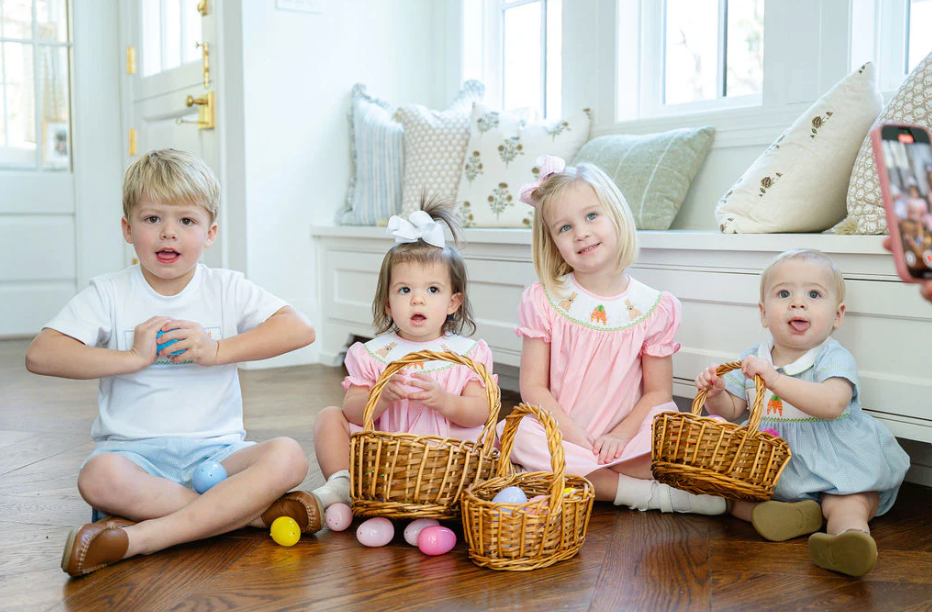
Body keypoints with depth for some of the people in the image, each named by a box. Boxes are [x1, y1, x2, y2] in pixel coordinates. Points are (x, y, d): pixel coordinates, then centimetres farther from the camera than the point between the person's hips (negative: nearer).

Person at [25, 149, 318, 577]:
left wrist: (217, 350, -14)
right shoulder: (109, 295, 4)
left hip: (216, 449, 1)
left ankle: (141, 536, -31)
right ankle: (253, 511, -25)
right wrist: (133, 357, -14)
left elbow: (300, 329, -6)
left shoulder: (226, 290, 6)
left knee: (288, 456, -28)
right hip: (134, 452, -1)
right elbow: (40, 355, -7)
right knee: (99, 476, -36)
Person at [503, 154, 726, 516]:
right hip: (561, 436, 1)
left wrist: (621, 435, -18)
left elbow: (658, 391, 0)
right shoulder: (544, 301, -1)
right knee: (516, 433, -32)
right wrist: (575, 438, -18)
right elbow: (532, 386, -5)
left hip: (622, 441, -1)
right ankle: (649, 493, -23)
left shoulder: (653, 308, -1)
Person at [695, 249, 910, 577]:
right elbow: (731, 409, 9)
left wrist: (775, 380, -38)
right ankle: (797, 512, -29)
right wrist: (716, 394, -14)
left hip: (828, 463, -4)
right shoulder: (751, 359, 5)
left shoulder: (835, 358, -11)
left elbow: (832, 404, -32)